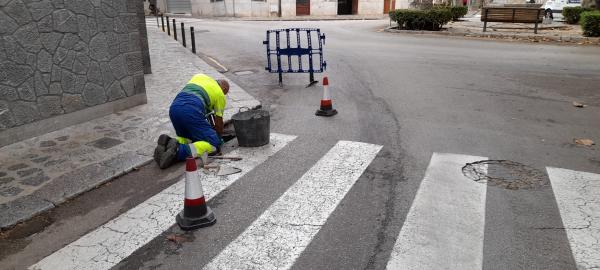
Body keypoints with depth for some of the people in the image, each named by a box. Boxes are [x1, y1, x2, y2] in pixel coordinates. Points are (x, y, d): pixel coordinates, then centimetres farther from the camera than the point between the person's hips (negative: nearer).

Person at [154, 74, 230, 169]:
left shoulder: (199, 76, 33)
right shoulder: (220, 94, 19)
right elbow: (218, 123, 19)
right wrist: (219, 138, 38)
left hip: (173, 107, 6)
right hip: (192, 110, -6)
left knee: (189, 139, 27)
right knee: (213, 144, -2)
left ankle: (169, 142, -5)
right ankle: (179, 151, -24)